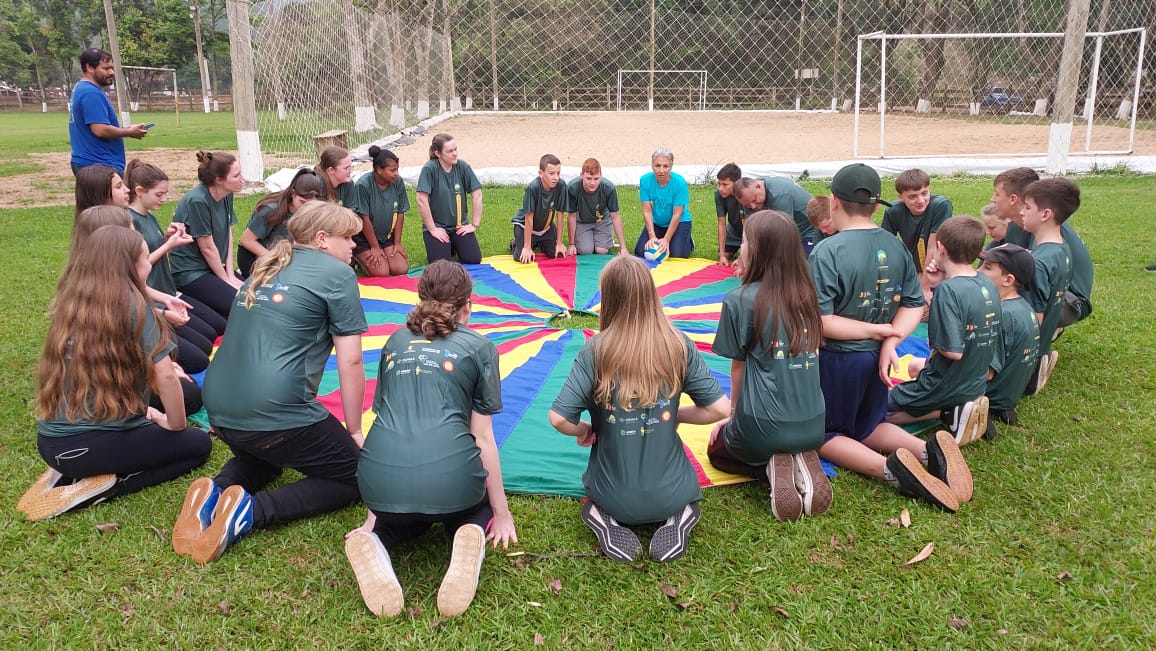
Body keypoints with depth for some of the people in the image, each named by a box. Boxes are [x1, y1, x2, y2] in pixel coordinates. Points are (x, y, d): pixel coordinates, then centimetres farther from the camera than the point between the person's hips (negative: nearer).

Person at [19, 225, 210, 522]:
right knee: (198, 444, 11)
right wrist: (176, 425, 2)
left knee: (148, 424, 31)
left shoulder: (72, 301, 8)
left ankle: (72, 473, 9)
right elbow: (164, 376, -12)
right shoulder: (131, 303, -13)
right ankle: (100, 487, -6)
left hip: (51, 441, 8)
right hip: (90, 444, -8)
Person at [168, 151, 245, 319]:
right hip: (189, 272, -8)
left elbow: (228, 236, 3)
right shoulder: (197, 201, -22)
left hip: (215, 266, 8)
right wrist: (226, 279, -7)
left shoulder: (226, 195, 1)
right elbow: (207, 248, -16)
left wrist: (231, 275, -4)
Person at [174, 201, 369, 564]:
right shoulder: (337, 274, -1)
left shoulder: (266, 269, 20)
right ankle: (252, 511, -11)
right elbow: (350, 363, -4)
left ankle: (215, 492, 6)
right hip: (274, 408, -7)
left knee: (265, 452, 37)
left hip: (219, 408, 8)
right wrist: (354, 431, 8)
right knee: (352, 477, 11)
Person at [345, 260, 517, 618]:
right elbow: (482, 437, 10)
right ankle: (470, 537, -3)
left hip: (381, 482, 3)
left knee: (400, 518, 36)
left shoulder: (396, 342, 22)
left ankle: (374, 542, 1)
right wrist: (502, 512, 18)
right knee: (478, 506, 32)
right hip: (449, 477, -2)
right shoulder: (479, 347, 11)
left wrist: (377, 509, 36)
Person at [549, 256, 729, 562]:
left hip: (613, 498, 0)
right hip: (670, 494, 0)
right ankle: (677, 519, 4)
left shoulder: (596, 350, -17)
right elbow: (721, 408, -10)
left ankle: (604, 520, 4)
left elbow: (559, 419, -20)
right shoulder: (678, 345, -12)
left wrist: (583, 431, 2)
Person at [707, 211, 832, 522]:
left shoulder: (739, 300, -12)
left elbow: (738, 365, -3)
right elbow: (808, 357, 9)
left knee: (717, 447, 29)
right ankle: (803, 464, 4)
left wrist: (735, 412, 15)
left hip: (763, 427, -4)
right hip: (813, 426, 5)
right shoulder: (806, 294, 2)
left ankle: (772, 469, -1)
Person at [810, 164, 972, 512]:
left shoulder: (827, 251, -21)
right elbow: (914, 306, 0)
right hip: (876, 358, 6)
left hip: (837, 361, -6)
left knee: (824, 434, 14)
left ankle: (888, 468, -12)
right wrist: (889, 343, -11)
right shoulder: (896, 247, -1)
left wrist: (879, 330, -15)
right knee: (867, 428, 27)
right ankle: (927, 450, 0)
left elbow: (820, 322, -24)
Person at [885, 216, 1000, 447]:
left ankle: (950, 413, -7)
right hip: (977, 383, 8)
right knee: (915, 367, 35)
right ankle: (966, 405, 9)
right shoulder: (988, 284, -2)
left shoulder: (948, 289, -27)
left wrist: (933, 342, -7)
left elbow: (954, 351, -30)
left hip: (947, 386, -8)